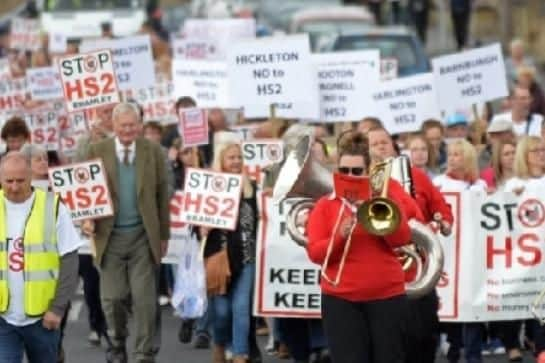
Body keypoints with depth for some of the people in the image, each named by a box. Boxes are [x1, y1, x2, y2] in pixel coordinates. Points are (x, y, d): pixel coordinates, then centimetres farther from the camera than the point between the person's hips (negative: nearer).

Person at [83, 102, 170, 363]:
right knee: (112, 298, 3)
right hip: (110, 235, 0)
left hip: (143, 236, 0)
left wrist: (164, 235, 6)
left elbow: (162, 194, 7)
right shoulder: (97, 152, 2)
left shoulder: (153, 152, 3)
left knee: (144, 299, -3)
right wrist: (88, 219, -13)